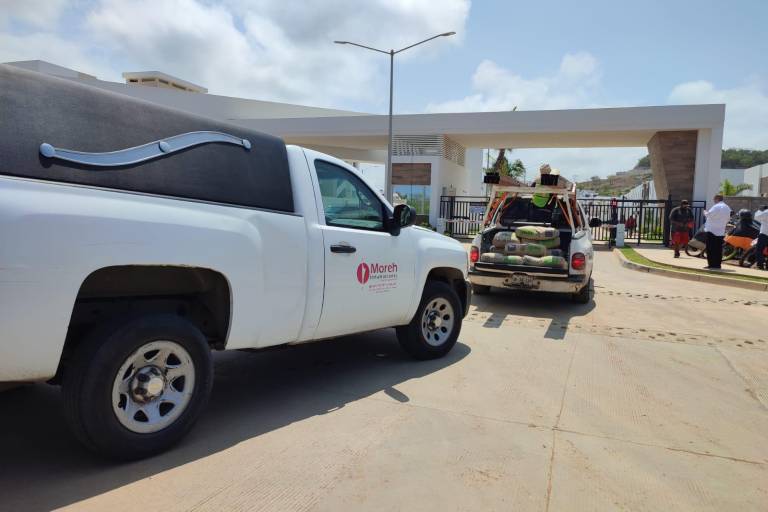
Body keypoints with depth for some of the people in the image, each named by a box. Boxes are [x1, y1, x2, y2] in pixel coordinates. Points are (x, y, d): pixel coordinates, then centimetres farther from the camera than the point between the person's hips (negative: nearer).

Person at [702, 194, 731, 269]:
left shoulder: (716, 207, -13)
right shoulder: (727, 208, 15)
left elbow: (709, 215, -17)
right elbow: (728, 219, 20)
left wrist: (705, 212, 2)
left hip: (712, 230, -8)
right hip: (721, 231, 8)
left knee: (711, 249, -4)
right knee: (718, 249, 9)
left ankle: (712, 264, -5)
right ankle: (718, 264, 11)